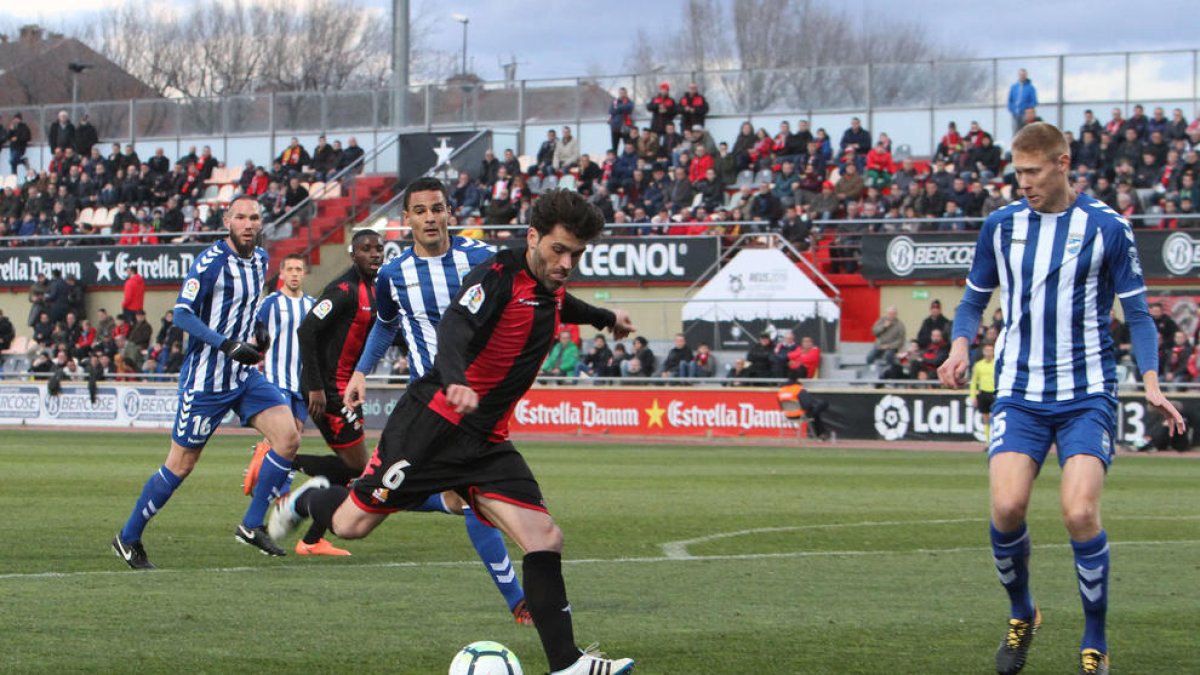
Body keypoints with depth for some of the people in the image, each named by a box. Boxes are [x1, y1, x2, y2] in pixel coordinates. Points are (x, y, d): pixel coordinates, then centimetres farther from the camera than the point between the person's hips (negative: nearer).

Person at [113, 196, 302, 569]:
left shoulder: (260, 260, 9)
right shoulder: (211, 262, -15)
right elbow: (182, 314, -19)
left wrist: (256, 335, 9)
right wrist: (229, 346, -26)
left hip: (244, 375, 7)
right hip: (206, 379, -7)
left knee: (288, 436, -9)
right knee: (180, 465, -1)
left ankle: (252, 525, 1)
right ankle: (128, 539, 15)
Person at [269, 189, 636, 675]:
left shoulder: (549, 289, 9)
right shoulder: (498, 276, -17)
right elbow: (453, 329, -34)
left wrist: (605, 318, 55)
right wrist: (455, 382, -54)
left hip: (486, 443, 7)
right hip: (432, 426, -7)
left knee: (545, 540, -10)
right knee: (352, 524, 4)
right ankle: (308, 501, 39)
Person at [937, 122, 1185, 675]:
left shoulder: (1106, 228, -2)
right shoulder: (1001, 225, 6)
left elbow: (1137, 313, 4)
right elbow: (974, 299, 17)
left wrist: (1151, 383, -9)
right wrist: (960, 347, -4)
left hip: (1087, 396, -2)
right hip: (1020, 392, 2)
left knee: (1080, 512, -18)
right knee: (1007, 506, -16)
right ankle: (1021, 617, 11)